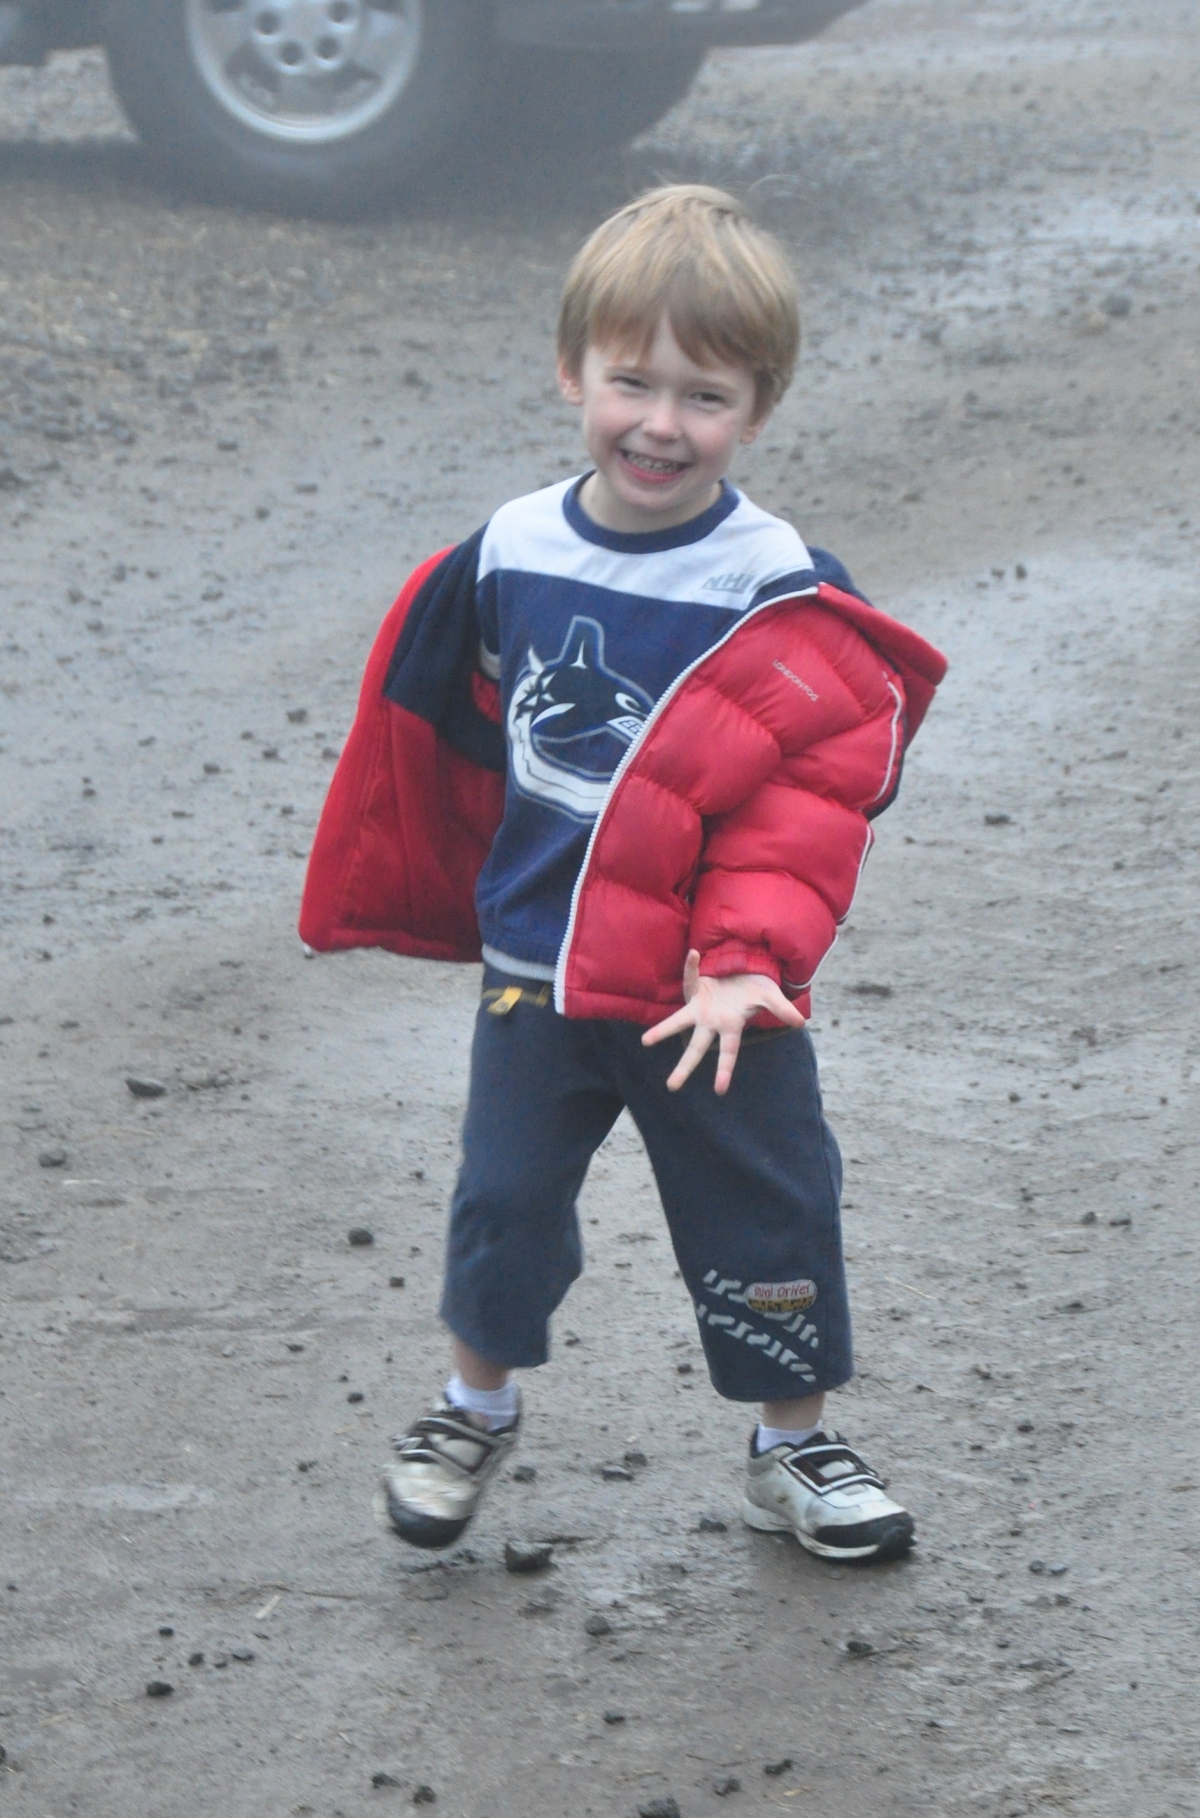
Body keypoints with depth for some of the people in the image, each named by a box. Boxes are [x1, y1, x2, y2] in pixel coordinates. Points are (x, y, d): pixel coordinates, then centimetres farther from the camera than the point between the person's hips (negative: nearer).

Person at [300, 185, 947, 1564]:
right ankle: (477, 1405, 37)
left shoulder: (783, 603, -15)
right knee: (504, 1201, 13)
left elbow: (810, 802, -15)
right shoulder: (510, 559, -5)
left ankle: (794, 1447, 29)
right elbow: (444, 739, 10)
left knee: (766, 1213, 9)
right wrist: (465, 904, 18)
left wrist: (747, 962, -25)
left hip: (711, 995, -2)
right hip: (534, 973, 2)